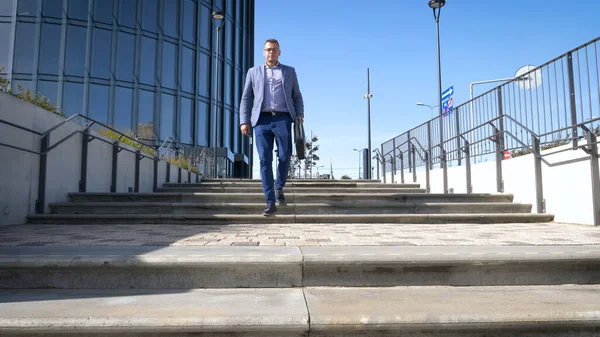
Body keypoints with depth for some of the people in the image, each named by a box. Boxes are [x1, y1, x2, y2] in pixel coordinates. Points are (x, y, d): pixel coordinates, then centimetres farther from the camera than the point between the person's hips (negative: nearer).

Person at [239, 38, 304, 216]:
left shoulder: (289, 71, 19)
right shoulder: (253, 72, 19)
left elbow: (297, 96, 18)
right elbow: (246, 98, 14)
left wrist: (299, 114, 0)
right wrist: (244, 121, 2)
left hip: (283, 118, 0)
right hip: (262, 120, 0)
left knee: (284, 157, -5)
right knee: (265, 160, -6)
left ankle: (279, 187, 23)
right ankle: (270, 202, -3)